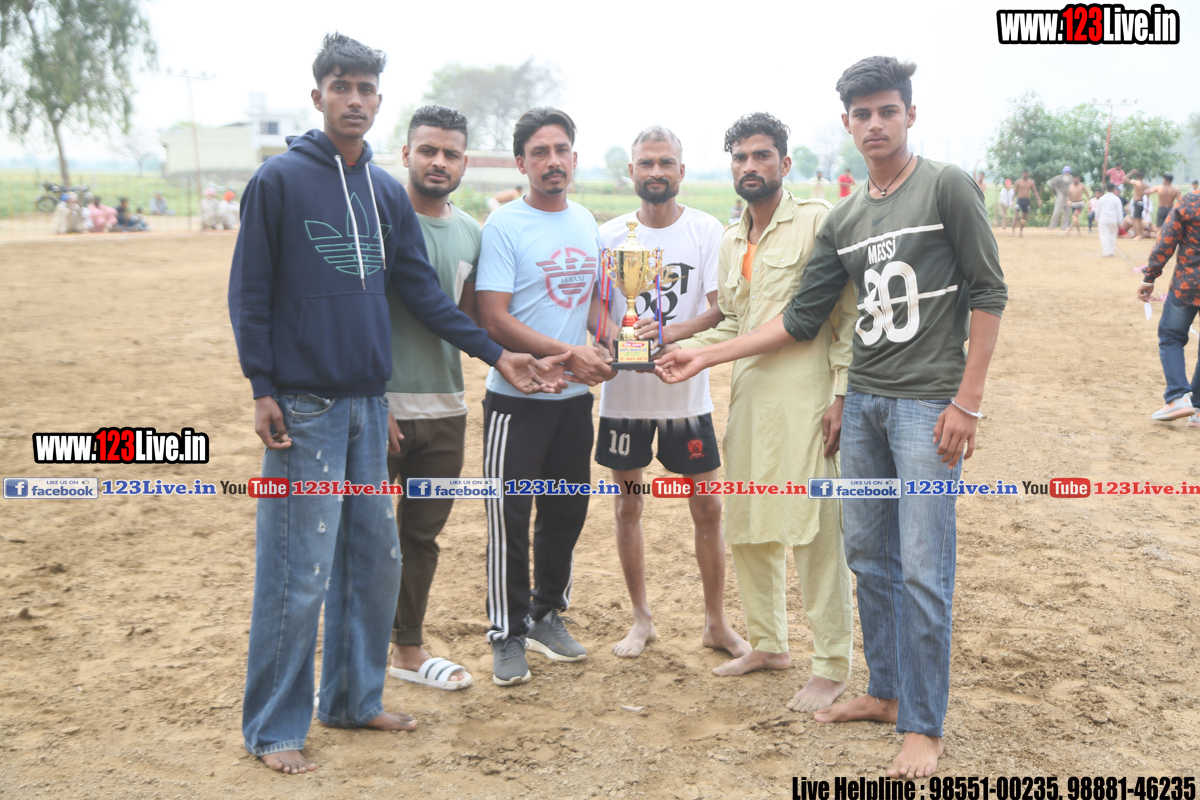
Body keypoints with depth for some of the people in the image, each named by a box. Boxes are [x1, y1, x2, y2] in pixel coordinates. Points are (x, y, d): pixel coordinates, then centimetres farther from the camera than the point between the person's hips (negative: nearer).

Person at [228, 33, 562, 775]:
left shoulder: (388, 192, 11)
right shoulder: (279, 180, -4)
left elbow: (424, 291, 10)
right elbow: (249, 292, -5)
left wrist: (497, 354, 4)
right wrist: (263, 388, -11)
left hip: (370, 404, 6)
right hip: (303, 403, -6)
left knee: (375, 560, 12)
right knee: (299, 573, -4)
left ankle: (355, 698, 27)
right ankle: (274, 728, 11)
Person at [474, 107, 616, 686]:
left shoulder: (586, 223, 10)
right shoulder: (503, 226, -10)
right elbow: (493, 319, -16)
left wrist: (602, 347, -2)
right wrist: (567, 354, -19)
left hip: (575, 397, 6)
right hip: (517, 397, -6)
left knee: (567, 510, 14)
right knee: (510, 515, -1)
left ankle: (546, 615, 31)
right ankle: (507, 634, 12)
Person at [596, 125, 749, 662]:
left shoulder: (706, 231, -1)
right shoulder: (610, 234, 3)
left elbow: (720, 308, -8)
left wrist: (674, 331, -26)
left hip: (687, 391, -1)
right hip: (624, 392, 1)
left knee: (707, 506, 4)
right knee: (627, 504, 9)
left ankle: (715, 622, 19)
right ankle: (641, 618, 25)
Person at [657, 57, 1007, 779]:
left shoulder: (947, 187, -3)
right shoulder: (844, 221, 13)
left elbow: (989, 294, -6)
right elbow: (802, 319, 14)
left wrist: (967, 403, -12)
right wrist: (705, 357, 10)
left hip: (929, 405, -6)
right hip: (864, 402, 6)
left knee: (923, 571, -5)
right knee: (869, 558, 12)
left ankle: (924, 727, 7)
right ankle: (887, 693, 28)